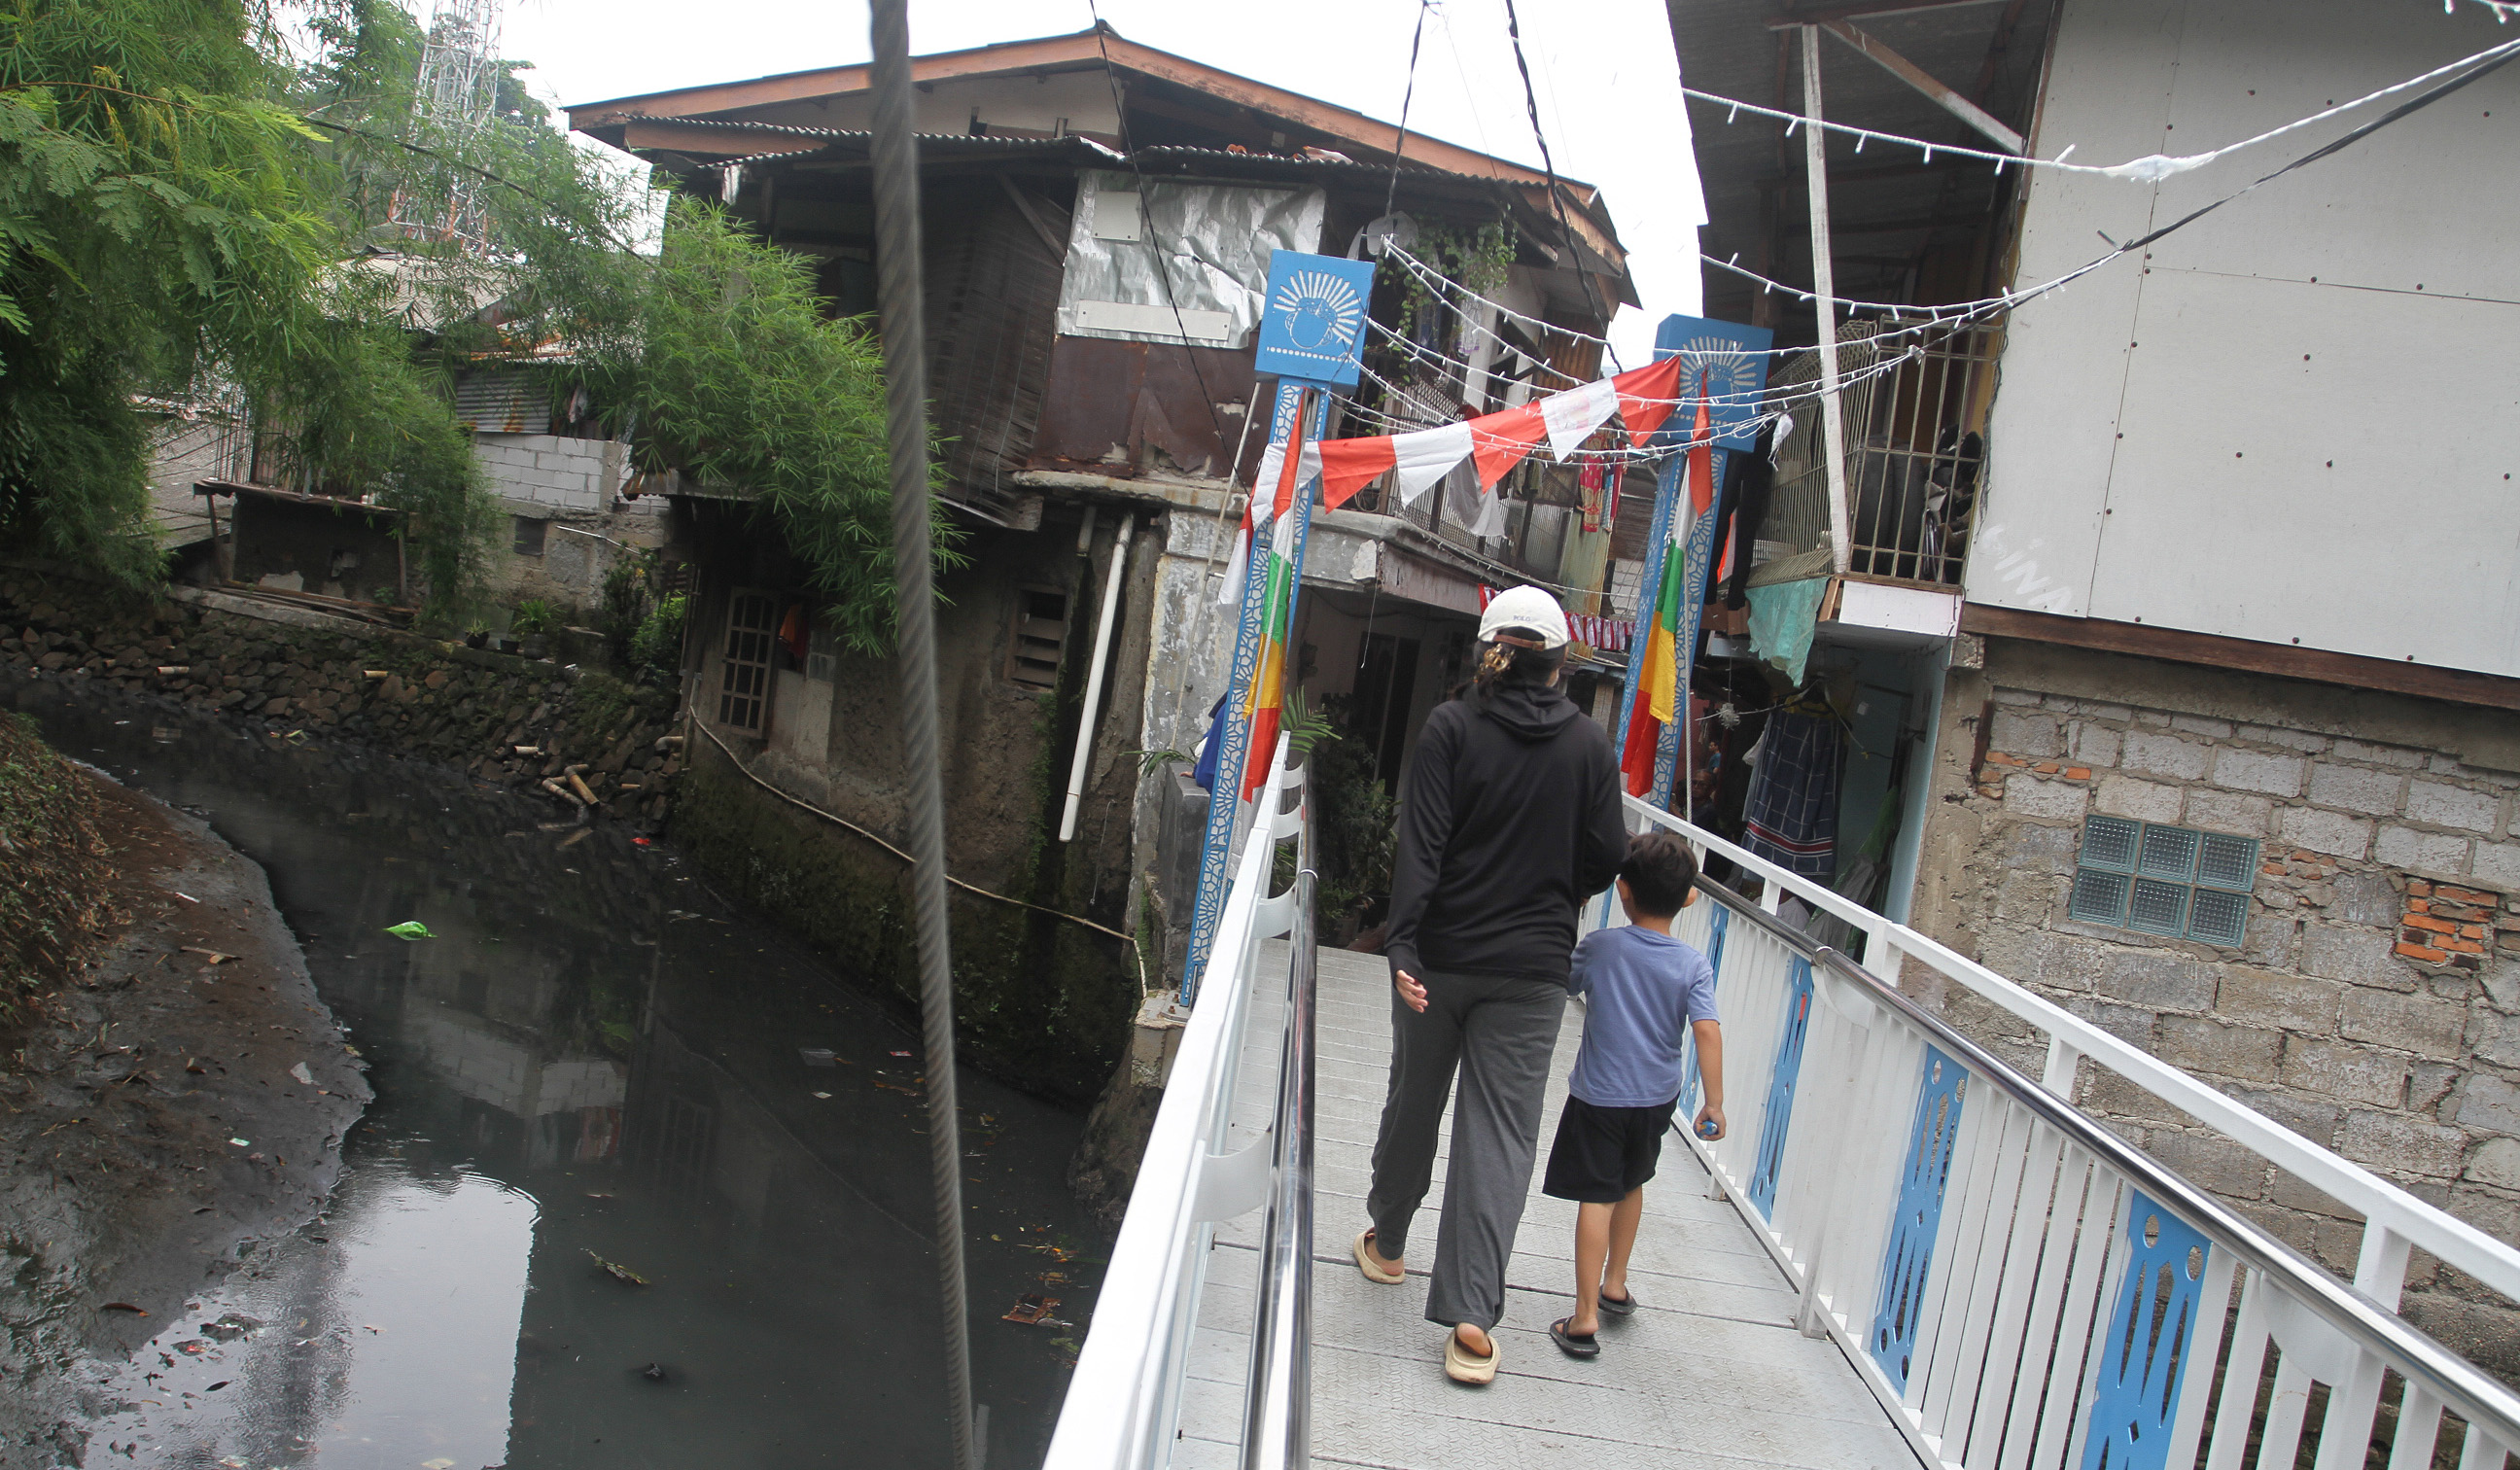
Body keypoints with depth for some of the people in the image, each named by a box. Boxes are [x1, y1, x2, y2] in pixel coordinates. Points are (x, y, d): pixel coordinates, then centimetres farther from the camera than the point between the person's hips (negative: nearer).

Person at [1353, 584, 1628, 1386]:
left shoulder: (1451, 726, -7)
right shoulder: (1590, 744, -1)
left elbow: (1421, 843, -14)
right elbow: (1606, 857, 1)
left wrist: (1403, 943, -17)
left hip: (1441, 957, 0)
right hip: (1532, 967, 0)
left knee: (1414, 1099, 18)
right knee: (1502, 1130, 2)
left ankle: (1385, 1240, 39)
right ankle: (1472, 1314, -4)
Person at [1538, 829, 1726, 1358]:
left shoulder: (1599, 946, -12)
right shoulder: (1694, 966, -9)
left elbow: (1560, 986, 2)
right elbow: (1707, 1031, -17)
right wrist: (1714, 1102, -13)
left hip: (1599, 1095, -3)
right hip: (1658, 1097, 3)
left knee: (1596, 1196, -1)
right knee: (1631, 1185, 23)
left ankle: (1586, 1318, -5)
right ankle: (1615, 1285, 38)